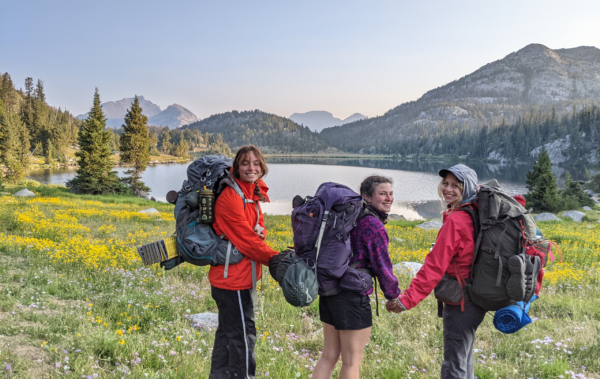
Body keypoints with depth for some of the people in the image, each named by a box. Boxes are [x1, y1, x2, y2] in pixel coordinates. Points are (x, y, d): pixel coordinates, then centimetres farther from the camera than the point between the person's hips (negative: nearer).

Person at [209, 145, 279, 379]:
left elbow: (257, 231, 13)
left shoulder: (252, 194, 9)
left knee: (227, 333, 20)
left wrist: (260, 232, -10)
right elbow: (245, 239, -21)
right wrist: (277, 260, -12)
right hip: (234, 278, -9)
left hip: (240, 276, 10)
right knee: (243, 336, 0)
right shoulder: (231, 197, -19)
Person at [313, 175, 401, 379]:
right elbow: (382, 265, -13)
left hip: (329, 292, 9)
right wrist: (394, 295, 3)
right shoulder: (373, 224, -15)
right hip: (353, 297, -8)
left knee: (329, 355, 19)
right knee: (352, 361, 8)